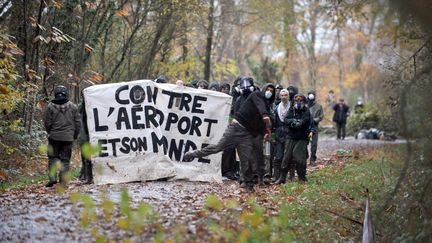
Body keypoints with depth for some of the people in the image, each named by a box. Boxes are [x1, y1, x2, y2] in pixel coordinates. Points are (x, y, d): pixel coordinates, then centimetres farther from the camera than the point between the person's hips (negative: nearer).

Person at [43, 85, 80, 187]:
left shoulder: (50, 106, -4)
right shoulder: (73, 107, 1)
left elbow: (47, 123, -1)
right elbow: (78, 123, 4)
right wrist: (75, 135, 16)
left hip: (54, 137, -1)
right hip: (68, 137, 1)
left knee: (53, 157, 11)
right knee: (65, 159, 5)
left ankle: (52, 177, -4)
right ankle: (63, 181, 2)